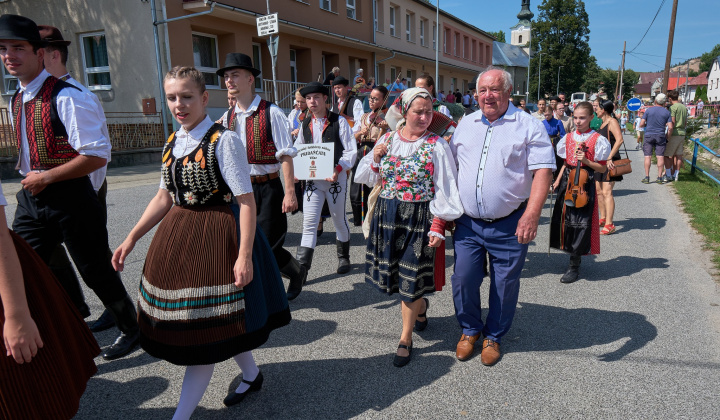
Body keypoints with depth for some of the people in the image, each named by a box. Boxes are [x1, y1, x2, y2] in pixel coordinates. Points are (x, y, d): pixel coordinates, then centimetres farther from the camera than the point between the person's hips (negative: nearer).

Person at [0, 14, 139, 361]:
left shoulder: (67, 98, -15)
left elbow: (97, 156, -22)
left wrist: (45, 178, -17)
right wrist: (29, 179, 11)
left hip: (69, 198, -7)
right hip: (32, 198, 8)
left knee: (96, 272, 6)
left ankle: (131, 329, 29)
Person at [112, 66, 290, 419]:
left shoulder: (224, 140, -14)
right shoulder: (173, 143, 8)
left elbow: (246, 201, -17)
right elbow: (164, 197, 13)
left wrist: (244, 255, -22)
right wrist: (131, 239, 9)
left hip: (216, 237, -7)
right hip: (178, 235, 8)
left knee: (205, 327, 1)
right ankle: (251, 375, 39)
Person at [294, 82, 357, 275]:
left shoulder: (339, 121, -3)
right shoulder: (305, 124, 11)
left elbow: (351, 151, -7)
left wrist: (338, 169, -23)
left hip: (335, 178, -3)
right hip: (312, 179, 3)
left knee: (339, 220, 13)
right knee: (309, 223, -4)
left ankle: (343, 257, 34)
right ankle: (301, 268, -3)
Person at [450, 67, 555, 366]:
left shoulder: (529, 126, -3)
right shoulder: (465, 124, 10)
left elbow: (543, 171, -10)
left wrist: (532, 214, -23)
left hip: (510, 225, -3)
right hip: (468, 222, 3)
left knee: (505, 285, 8)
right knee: (463, 279, 4)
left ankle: (493, 335, 32)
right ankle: (469, 329, 30)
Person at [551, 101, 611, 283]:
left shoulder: (598, 140, -5)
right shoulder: (568, 137, 9)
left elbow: (602, 168, -3)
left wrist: (586, 161, -18)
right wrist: (558, 180, 7)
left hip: (585, 185, -5)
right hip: (567, 183, 5)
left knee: (580, 224, -4)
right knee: (565, 220, 8)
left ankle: (574, 266, 6)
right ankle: (572, 255, 28)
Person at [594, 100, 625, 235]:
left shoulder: (612, 121, -10)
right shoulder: (603, 123, 17)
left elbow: (620, 140, -24)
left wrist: (609, 157, -28)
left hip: (610, 161, -9)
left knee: (607, 192, -13)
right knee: (598, 190, 13)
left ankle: (609, 225, -13)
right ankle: (603, 219, 25)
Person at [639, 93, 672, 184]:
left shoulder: (648, 110, -1)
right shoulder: (667, 112, 2)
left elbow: (641, 124, -4)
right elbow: (670, 127, -3)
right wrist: (667, 136, 12)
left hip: (649, 135, -1)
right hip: (660, 136, 1)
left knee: (648, 157, 0)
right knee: (660, 157, 3)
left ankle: (647, 177, -2)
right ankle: (660, 177, 3)